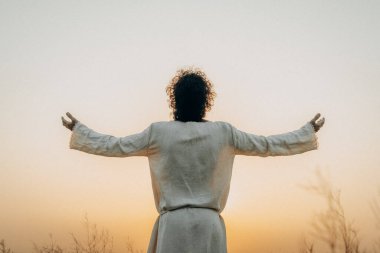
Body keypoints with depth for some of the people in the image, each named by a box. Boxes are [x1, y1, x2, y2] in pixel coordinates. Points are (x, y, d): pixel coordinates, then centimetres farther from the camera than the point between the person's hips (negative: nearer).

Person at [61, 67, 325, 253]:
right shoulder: (223, 132, -1)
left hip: (174, 223, -1)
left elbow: (114, 146, 5)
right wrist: (308, 131, 21)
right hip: (209, 224, 1)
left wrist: (78, 129, 21)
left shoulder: (159, 132, -3)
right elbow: (268, 145, 7)